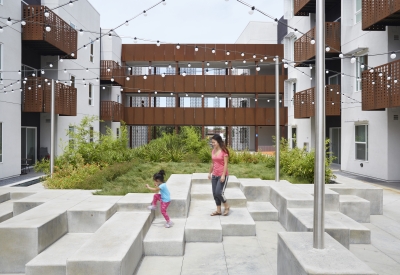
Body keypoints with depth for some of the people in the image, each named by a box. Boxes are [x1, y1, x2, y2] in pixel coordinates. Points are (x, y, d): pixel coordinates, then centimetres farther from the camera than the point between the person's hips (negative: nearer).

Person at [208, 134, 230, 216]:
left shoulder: (224, 151, -12)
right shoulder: (213, 151, 7)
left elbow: (226, 164, -15)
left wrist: (223, 175, -19)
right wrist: (210, 173, 17)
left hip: (222, 175, -7)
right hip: (214, 175, 7)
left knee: (218, 192, -11)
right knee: (214, 193, 7)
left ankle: (226, 206, 13)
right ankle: (218, 210, 18)